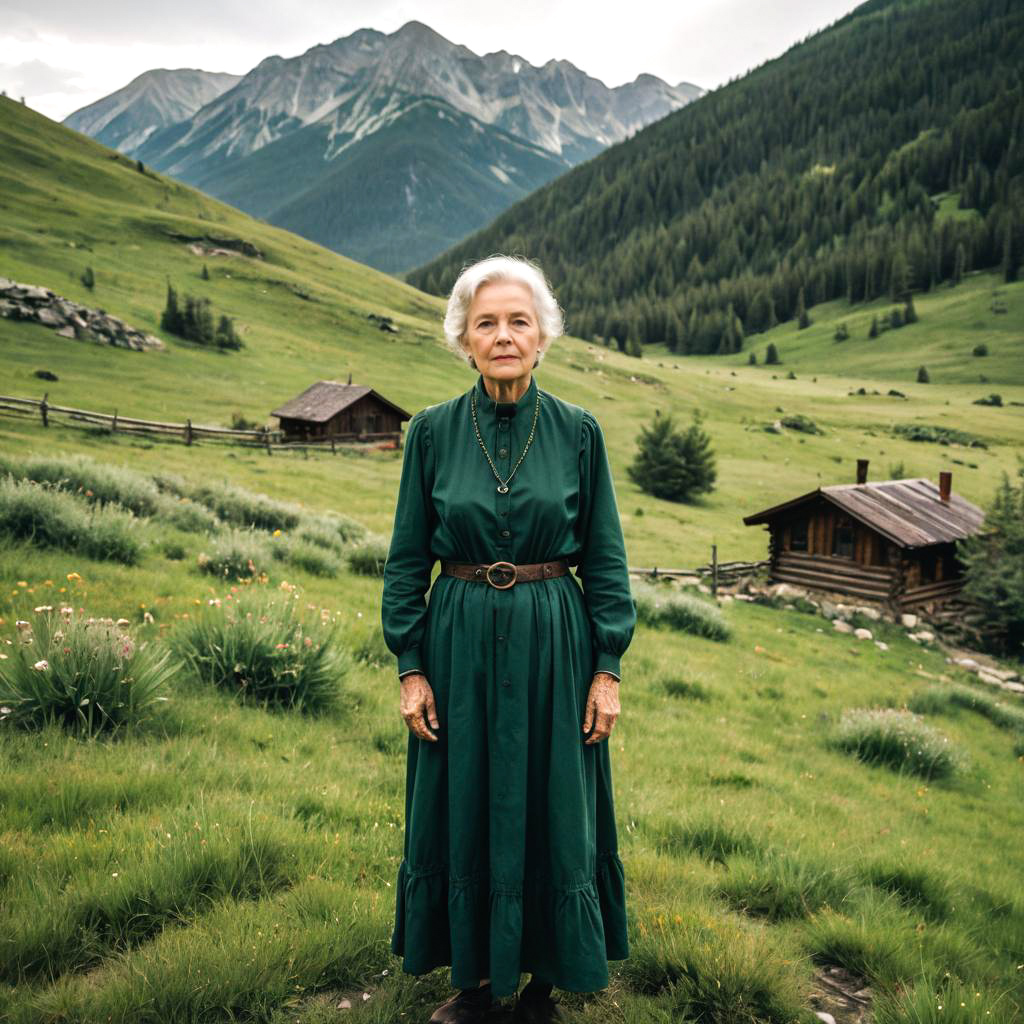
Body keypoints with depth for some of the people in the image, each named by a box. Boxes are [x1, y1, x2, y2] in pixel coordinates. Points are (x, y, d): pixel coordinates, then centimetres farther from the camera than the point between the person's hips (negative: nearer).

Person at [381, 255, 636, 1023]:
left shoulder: (579, 431, -4)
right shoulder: (433, 431, -3)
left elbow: (606, 556, 0)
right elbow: (407, 557, 1)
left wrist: (609, 668, -4)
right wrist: (409, 667, -3)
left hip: (552, 646, 0)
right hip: (460, 646, 1)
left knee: (552, 815, 11)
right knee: (462, 814, 13)